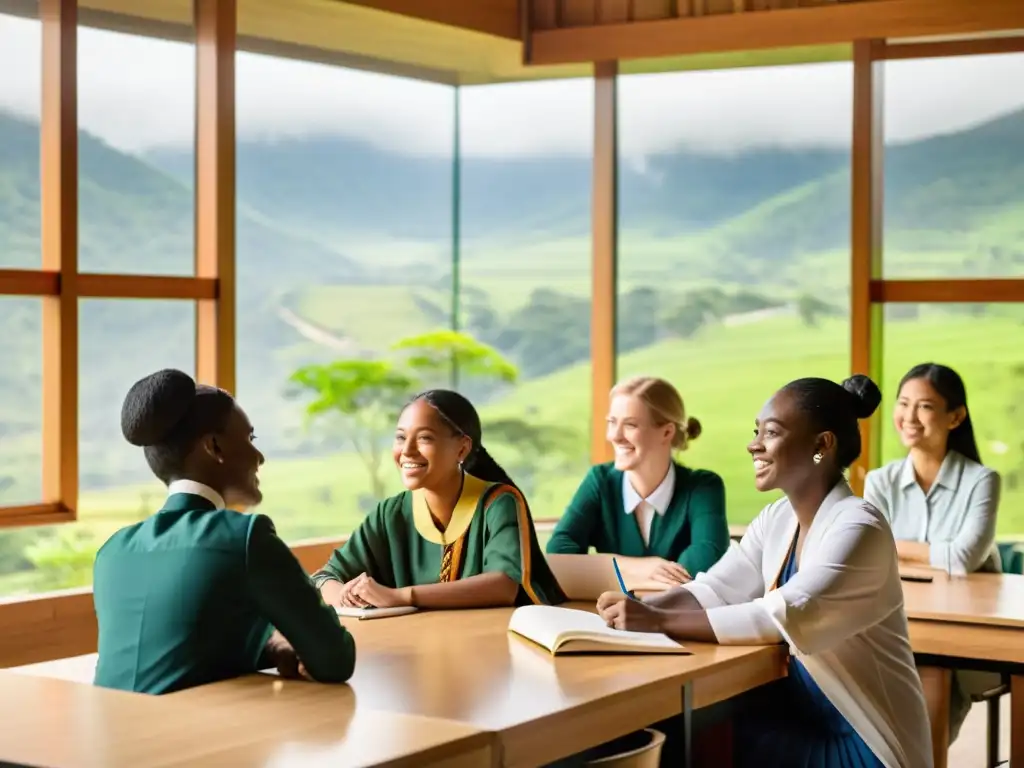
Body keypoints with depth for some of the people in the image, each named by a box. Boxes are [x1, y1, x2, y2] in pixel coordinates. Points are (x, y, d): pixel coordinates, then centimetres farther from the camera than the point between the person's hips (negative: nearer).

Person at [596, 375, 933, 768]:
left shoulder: (858, 528, -18)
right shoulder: (777, 518, 7)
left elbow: (785, 618, -29)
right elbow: (712, 590, 0)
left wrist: (660, 621, -32)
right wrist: (643, 610, -20)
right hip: (798, 715, 6)